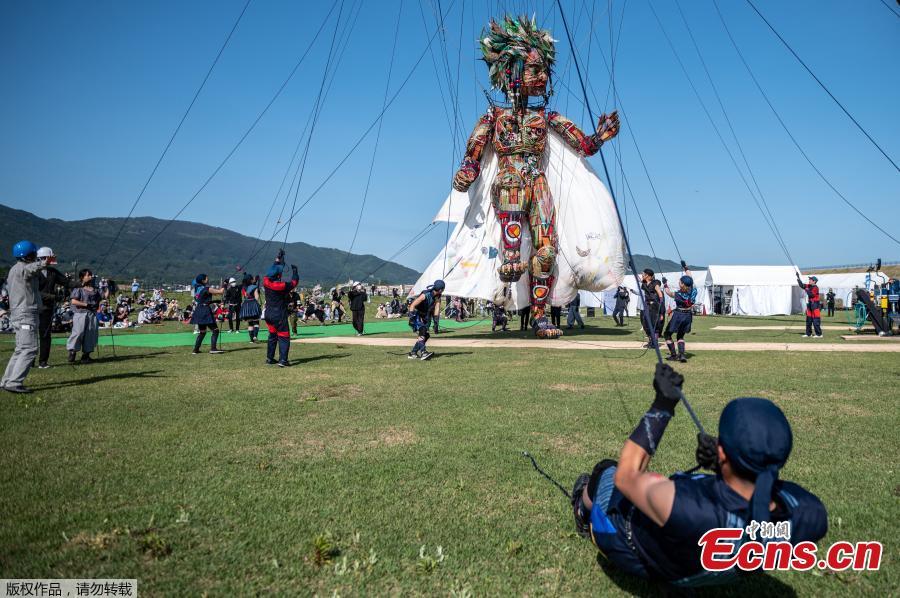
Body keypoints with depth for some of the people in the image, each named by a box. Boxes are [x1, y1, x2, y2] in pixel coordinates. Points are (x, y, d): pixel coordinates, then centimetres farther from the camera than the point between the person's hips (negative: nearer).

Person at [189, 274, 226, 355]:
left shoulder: (197, 288, 11)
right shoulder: (207, 289, -11)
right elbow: (220, 292, -11)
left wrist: (218, 289, 18)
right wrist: (222, 289, 10)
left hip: (198, 311, 9)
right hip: (205, 311, -9)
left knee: (202, 332, 19)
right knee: (215, 330, -6)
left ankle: (195, 350, 19)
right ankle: (213, 349, -15)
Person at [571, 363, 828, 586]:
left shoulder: (682, 507, -50)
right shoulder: (811, 513, -35)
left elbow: (626, 476, -28)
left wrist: (661, 406, -25)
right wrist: (723, 468, -16)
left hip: (630, 554, -4)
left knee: (607, 468, 22)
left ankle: (586, 508, 54)